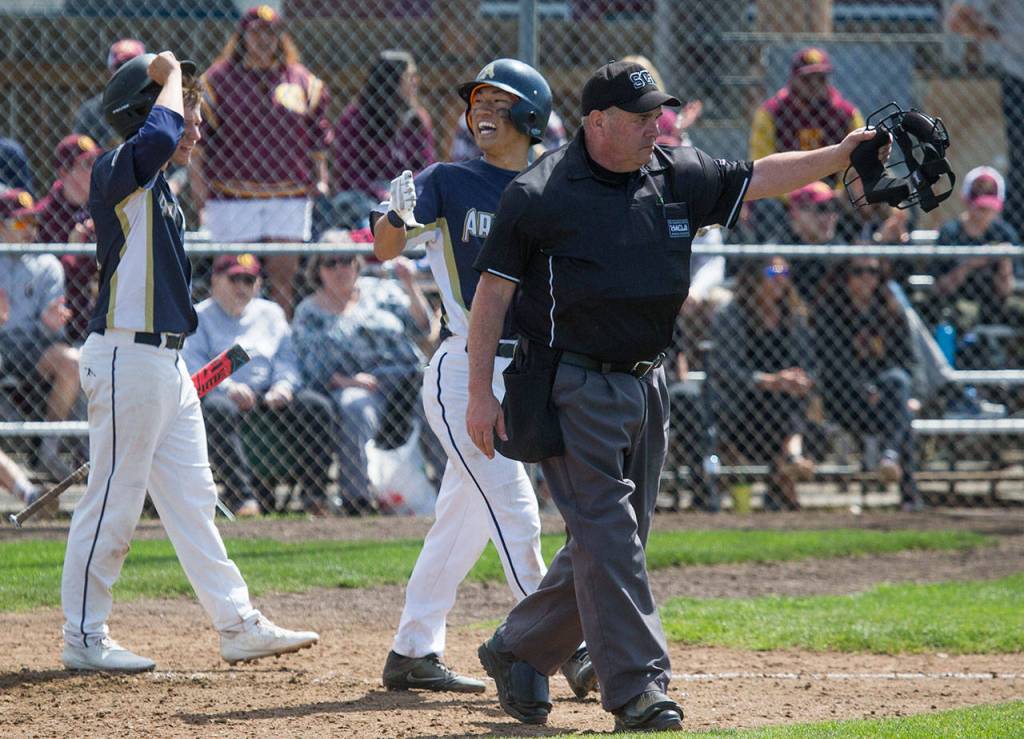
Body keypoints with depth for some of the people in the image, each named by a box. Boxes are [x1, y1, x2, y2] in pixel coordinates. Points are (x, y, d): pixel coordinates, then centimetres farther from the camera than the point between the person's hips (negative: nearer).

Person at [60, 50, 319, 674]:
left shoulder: (159, 190, 17)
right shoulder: (118, 172, -13)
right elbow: (160, 136, -36)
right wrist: (171, 73, -17)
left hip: (167, 360, 10)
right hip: (127, 358, -10)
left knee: (192, 499, 12)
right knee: (114, 502, -3)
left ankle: (239, 626, 16)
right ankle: (83, 639, 5)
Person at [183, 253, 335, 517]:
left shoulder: (271, 313, 25)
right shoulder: (200, 316, 11)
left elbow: (286, 358, 15)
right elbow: (193, 365, -4)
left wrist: (283, 385, -8)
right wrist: (227, 388, -22)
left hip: (268, 397, 4)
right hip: (219, 394, -4)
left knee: (316, 406, -22)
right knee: (217, 410, -39)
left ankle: (315, 496, -19)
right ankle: (244, 500, -43)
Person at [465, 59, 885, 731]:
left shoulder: (678, 178, 8)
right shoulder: (539, 195, -9)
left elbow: (756, 179, 11)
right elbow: (493, 291, -6)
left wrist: (838, 156, -4)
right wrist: (481, 392, -10)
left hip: (645, 387, 7)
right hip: (575, 390, -7)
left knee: (612, 543, 10)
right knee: (607, 537, -11)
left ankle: (516, 653, 26)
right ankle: (638, 689, -12)